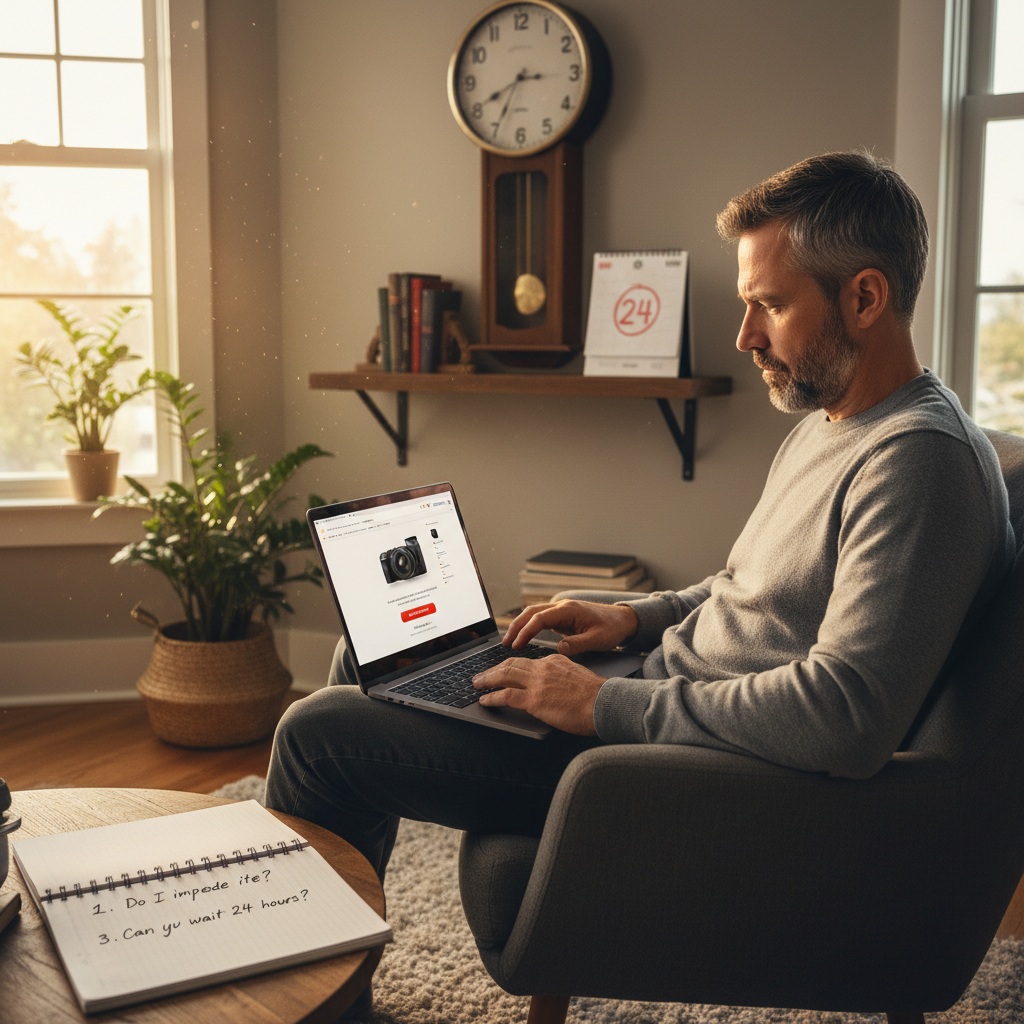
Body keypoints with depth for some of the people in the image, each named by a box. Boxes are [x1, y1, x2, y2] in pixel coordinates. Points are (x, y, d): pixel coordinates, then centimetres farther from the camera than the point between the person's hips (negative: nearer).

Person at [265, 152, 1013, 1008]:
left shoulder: (921, 460, -23)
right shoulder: (829, 424, 10)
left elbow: (846, 720, -33)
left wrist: (609, 705, -25)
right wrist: (638, 616, 6)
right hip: (661, 688, 11)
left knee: (321, 731, -10)